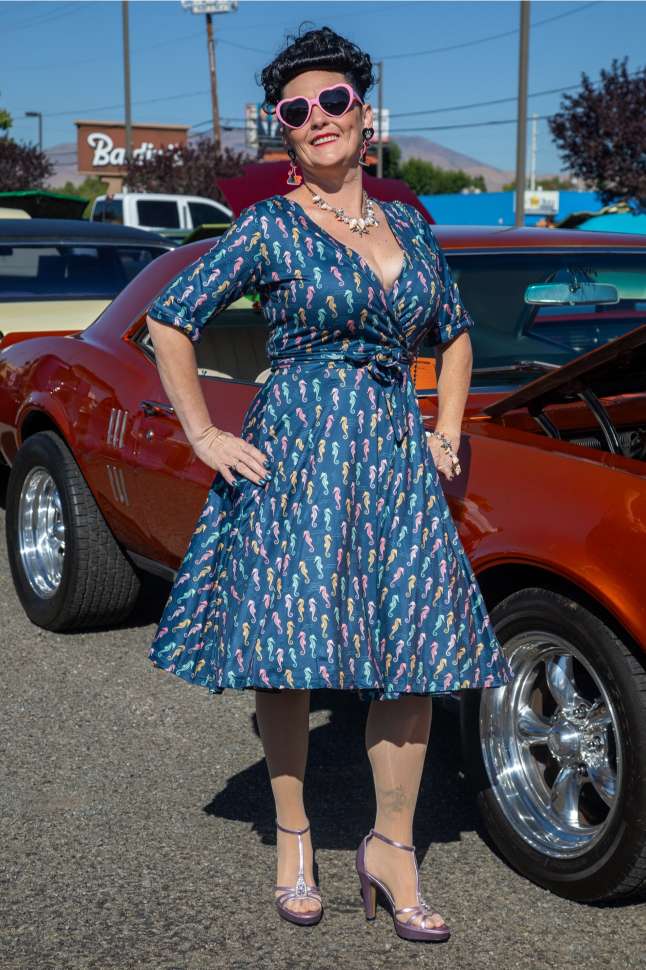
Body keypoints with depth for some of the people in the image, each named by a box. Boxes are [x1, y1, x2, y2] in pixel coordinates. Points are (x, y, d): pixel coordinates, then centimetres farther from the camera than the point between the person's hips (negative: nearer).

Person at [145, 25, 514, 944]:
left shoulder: (409, 226, 12)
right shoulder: (269, 229, -2)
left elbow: (454, 332, 25)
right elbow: (169, 322, 0)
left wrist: (446, 435, 14)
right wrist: (204, 436, -4)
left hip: (397, 457, 4)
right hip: (295, 455, -4)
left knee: (417, 650, 0)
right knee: (290, 653, 1)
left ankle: (390, 846, 15)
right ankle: (294, 836, 21)